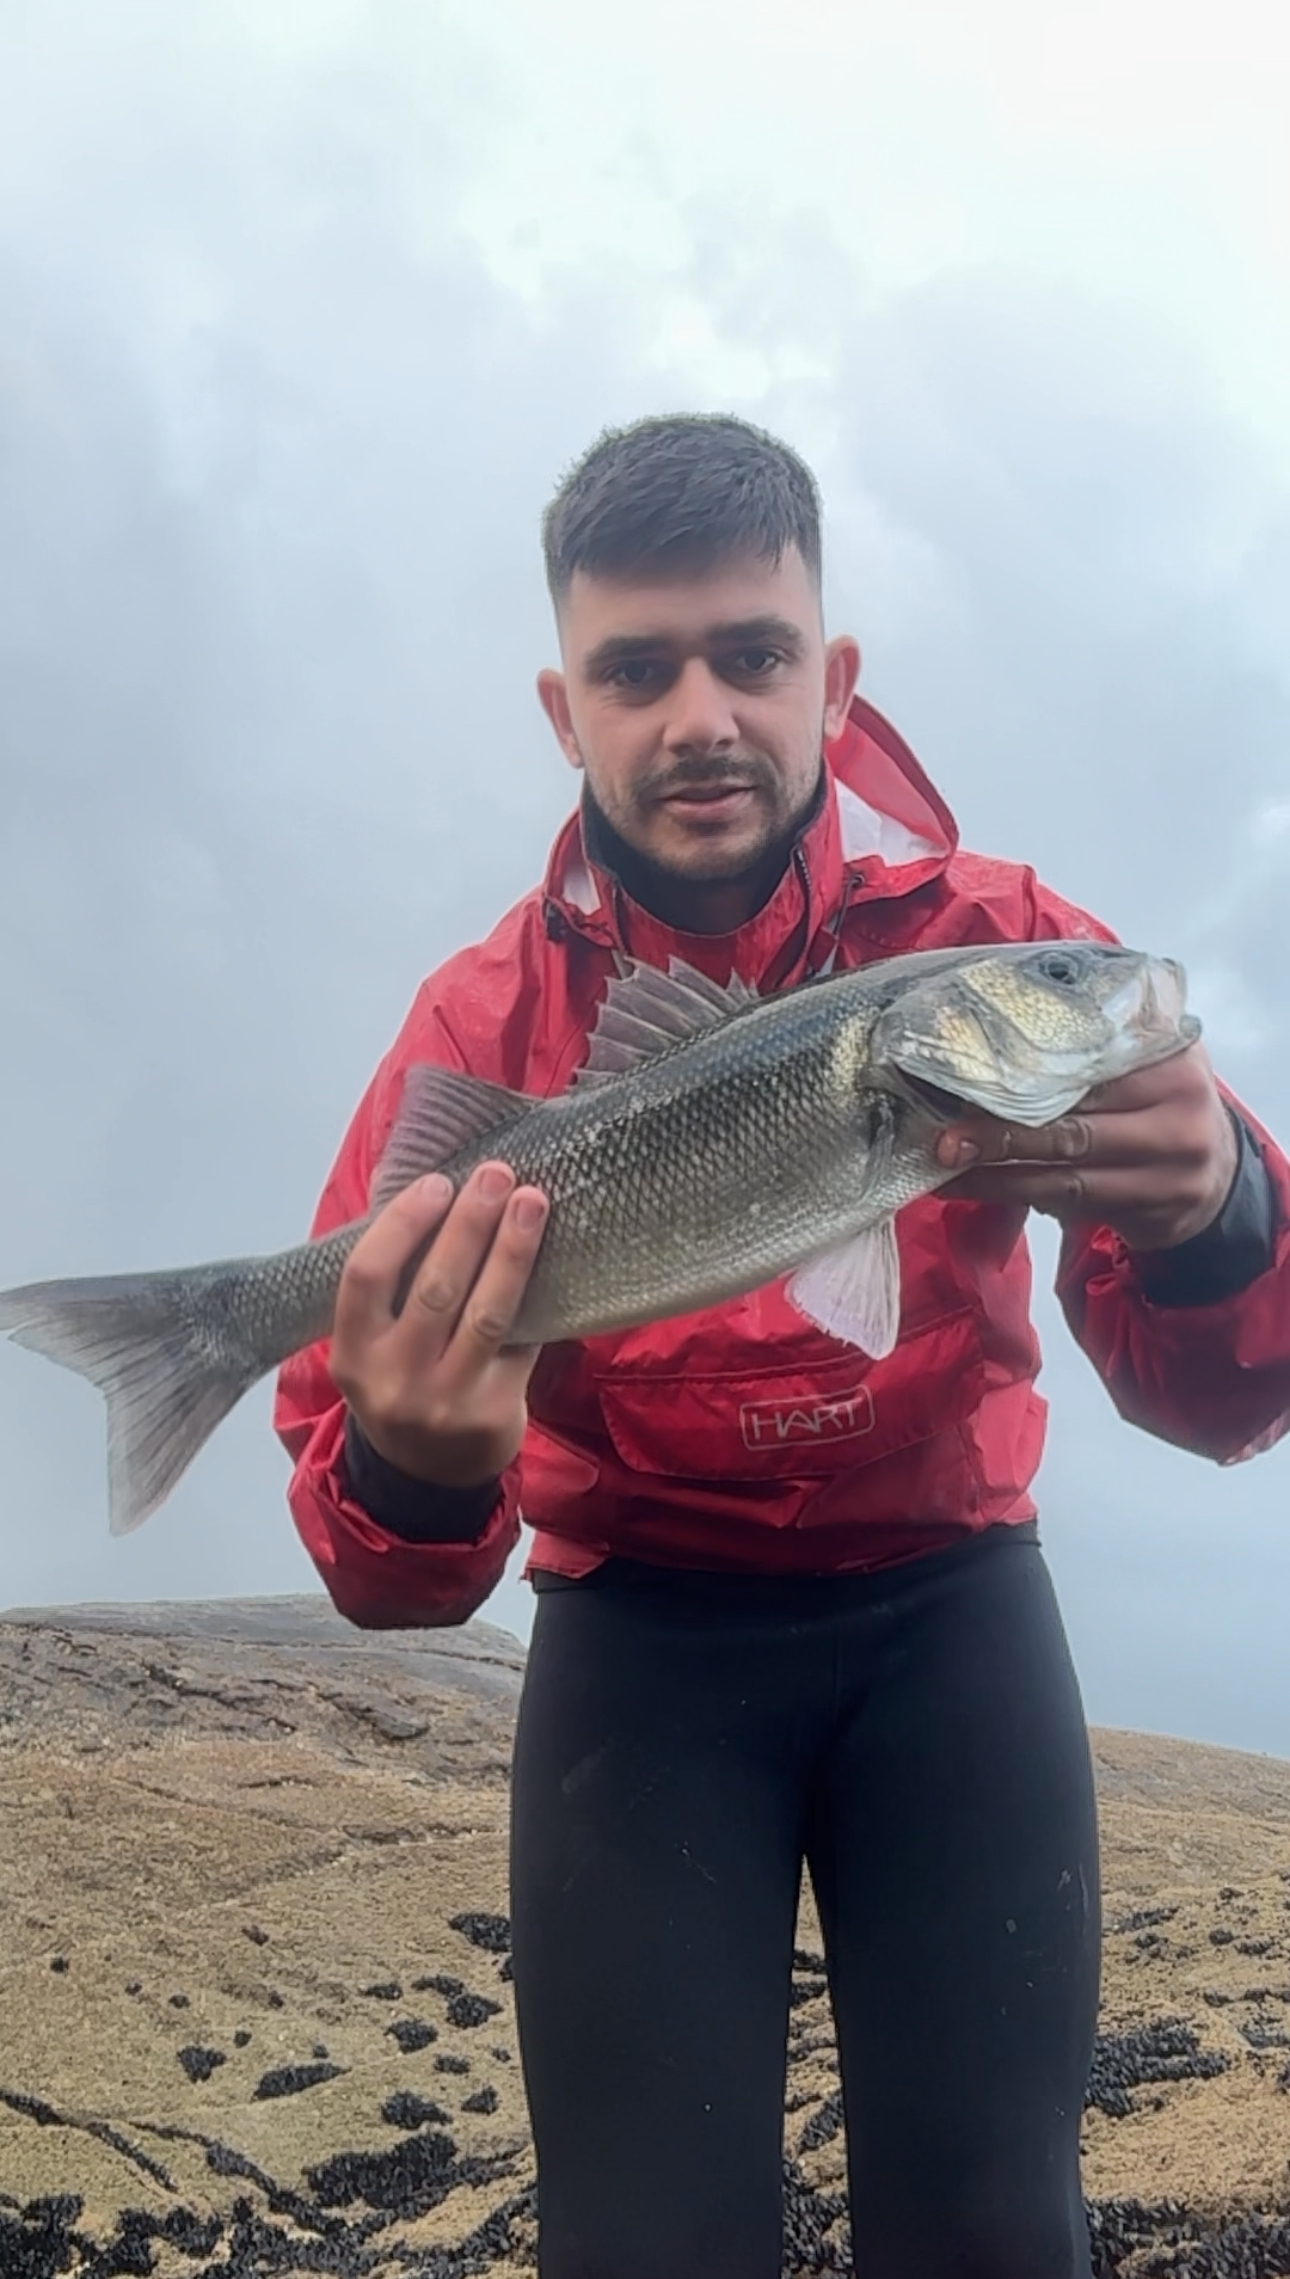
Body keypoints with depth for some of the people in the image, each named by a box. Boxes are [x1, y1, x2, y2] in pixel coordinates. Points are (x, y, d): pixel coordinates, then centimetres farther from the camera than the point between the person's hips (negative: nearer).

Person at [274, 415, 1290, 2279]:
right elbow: (390, 1576, -15)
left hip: (949, 1602, 1)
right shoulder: (488, 1021, -11)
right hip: (647, 1632, 0)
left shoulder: (1005, 945, -10)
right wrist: (415, 1471, -40)